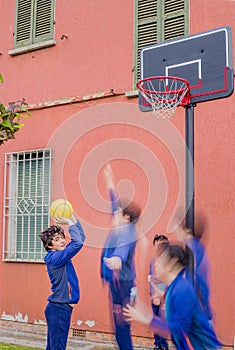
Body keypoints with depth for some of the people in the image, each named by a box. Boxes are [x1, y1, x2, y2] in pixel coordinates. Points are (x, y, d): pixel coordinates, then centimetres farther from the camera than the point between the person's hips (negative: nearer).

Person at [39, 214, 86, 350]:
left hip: (63, 308, 9)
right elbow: (78, 243, -27)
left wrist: (73, 219, 7)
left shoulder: (62, 254, 10)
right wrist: (70, 224, -17)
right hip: (58, 309, -9)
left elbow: (81, 237, 18)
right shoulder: (54, 257, -17)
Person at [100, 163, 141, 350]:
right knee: (120, 326, 14)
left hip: (121, 283, -10)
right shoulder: (121, 228, 11)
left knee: (121, 325, -8)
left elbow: (123, 248, -38)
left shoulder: (126, 232, -16)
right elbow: (116, 201, 24)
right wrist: (109, 180, 32)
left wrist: (116, 259, -60)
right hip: (117, 280, 10)